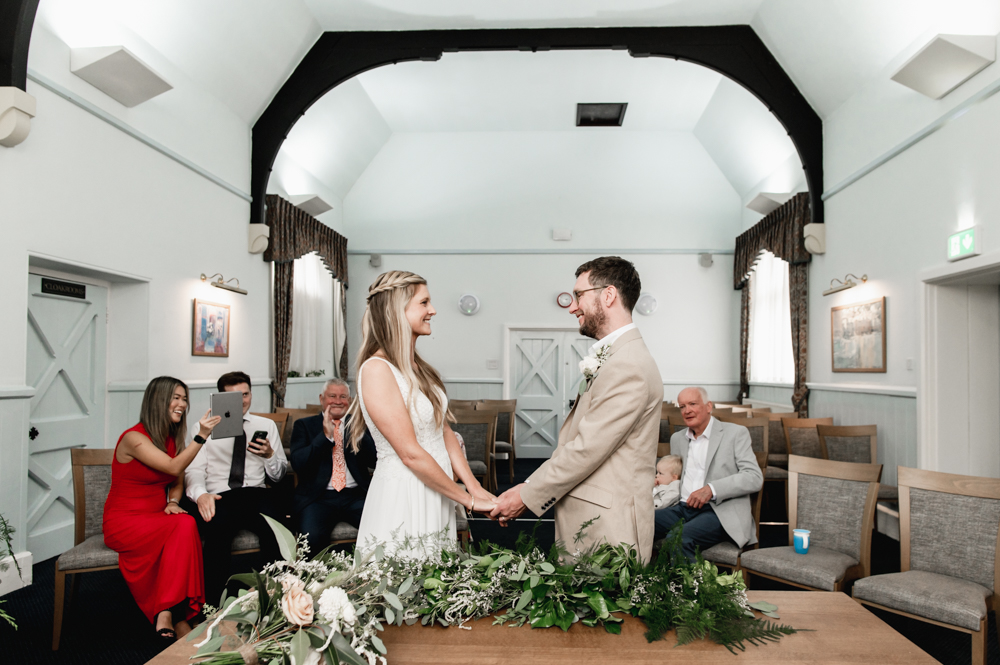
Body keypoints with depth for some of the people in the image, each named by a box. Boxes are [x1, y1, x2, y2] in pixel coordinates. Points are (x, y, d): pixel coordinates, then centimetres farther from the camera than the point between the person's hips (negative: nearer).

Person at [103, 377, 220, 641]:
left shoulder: (172, 439, 11)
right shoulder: (133, 438, -12)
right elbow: (174, 467, -23)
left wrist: (173, 503, -2)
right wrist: (201, 436, -30)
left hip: (156, 519, 6)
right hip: (125, 522, -6)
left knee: (186, 526, -30)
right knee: (184, 526, -32)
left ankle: (168, 614, -27)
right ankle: (177, 618, -24)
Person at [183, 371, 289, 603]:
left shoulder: (266, 425, 20)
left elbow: (278, 475, 19)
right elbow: (193, 470, 5)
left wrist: (270, 455, -4)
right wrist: (201, 494, -17)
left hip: (257, 494, 1)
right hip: (219, 497, 0)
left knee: (274, 524, -34)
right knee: (217, 525, -36)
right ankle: (213, 604, -25)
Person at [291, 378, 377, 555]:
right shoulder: (304, 425, 13)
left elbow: (374, 461, 4)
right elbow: (297, 464, -3)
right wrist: (325, 435, -11)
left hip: (355, 495, 1)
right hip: (317, 497, -1)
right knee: (311, 538, -30)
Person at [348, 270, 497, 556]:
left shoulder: (419, 367, 8)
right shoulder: (376, 369, -18)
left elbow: (445, 431, 8)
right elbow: (411, 454, -19)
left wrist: (477, 489, -2)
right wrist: (469, 500, -12)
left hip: (437, 493, 8)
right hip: (402, 497, -8)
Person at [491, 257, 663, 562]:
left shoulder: (628, 367, -18)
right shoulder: (611, 359, 15)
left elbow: (587, 449, -20)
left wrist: (527, 496, -11)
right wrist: (529, 486, 9)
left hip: (607, 530, -9)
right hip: (589, 522, 9)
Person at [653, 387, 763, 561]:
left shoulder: (735, 433, 4)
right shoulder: (677, 438, 21)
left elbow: (754, 477, -7)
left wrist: (711, 489, -18)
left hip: (720, 511, -5)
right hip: (683, 508, 5)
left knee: (680, 539, -34)